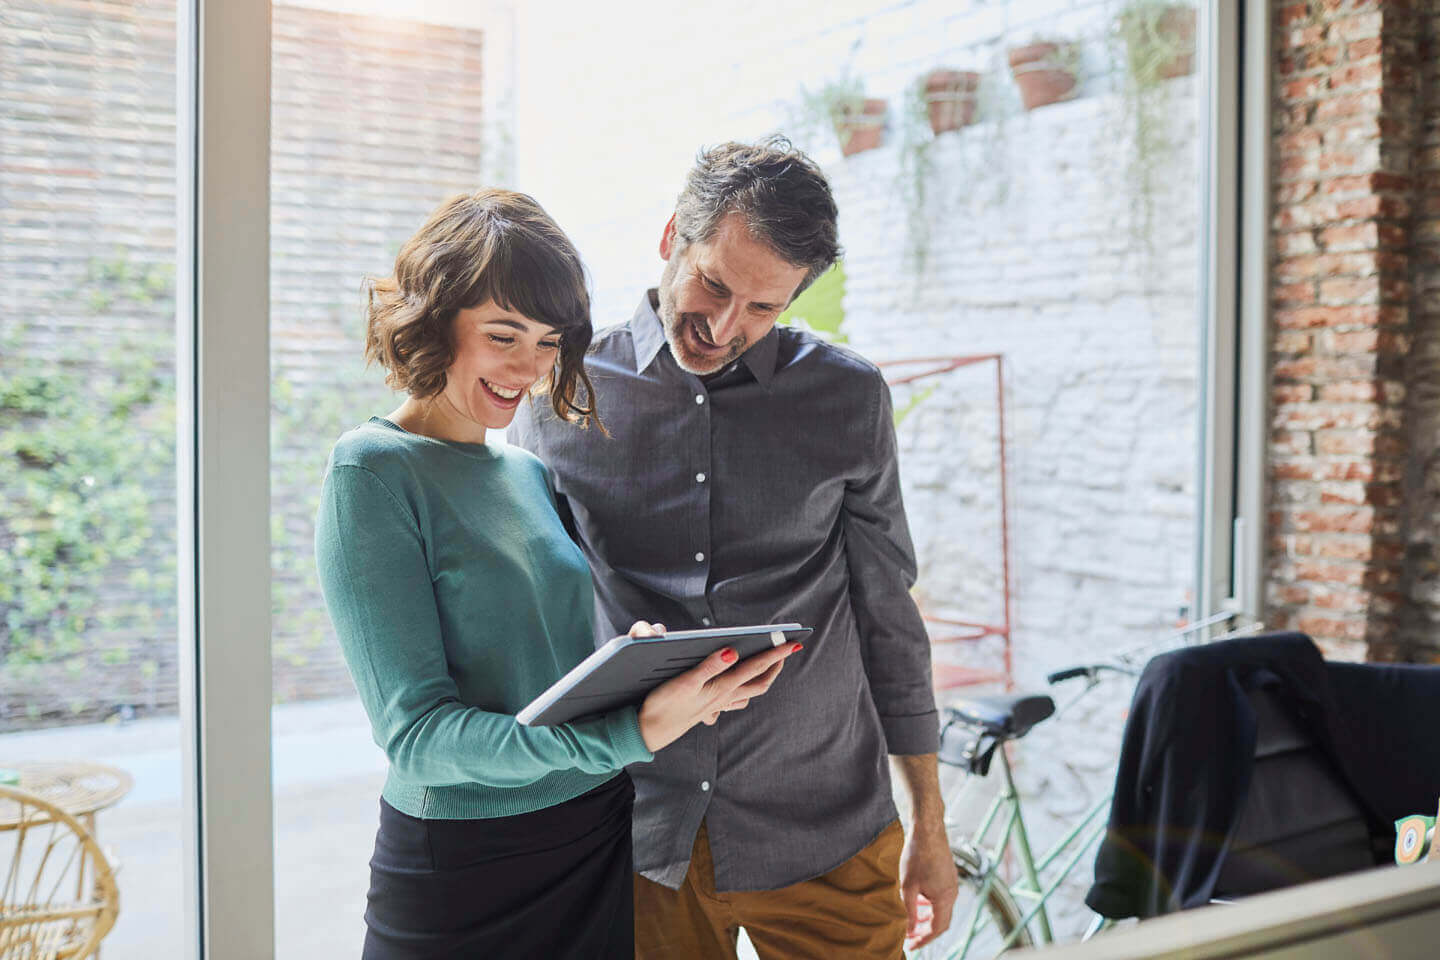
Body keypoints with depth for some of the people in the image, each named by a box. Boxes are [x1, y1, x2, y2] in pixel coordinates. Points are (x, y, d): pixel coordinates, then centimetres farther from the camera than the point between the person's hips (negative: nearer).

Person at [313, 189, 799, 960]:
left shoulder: (532, 467, 6)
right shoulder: (373, 471, -13)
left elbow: (569, 651, 10)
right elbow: (418, 736, -19)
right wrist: (631, 734, -30)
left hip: (603, 848, 6)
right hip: (464, 877, -6)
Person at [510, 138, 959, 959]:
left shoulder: (849, 399, -1)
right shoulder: (562, 397, -2)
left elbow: (887, 615, 5)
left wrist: (929, 823, 7)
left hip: (824, 838, 0)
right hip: (638, 844, 0)